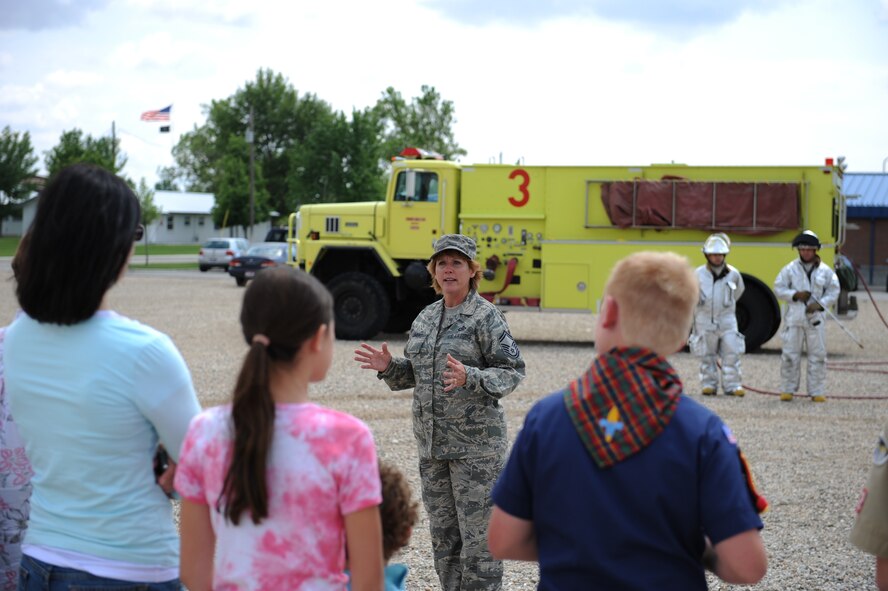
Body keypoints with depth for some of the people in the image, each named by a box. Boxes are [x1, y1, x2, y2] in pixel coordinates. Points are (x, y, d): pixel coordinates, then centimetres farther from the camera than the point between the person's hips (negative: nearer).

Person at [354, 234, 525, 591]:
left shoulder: (485, 316, -8)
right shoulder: (426, 317, 12)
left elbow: (512, 371, -12)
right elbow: (414, 373, 18)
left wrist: (469, 378, -27)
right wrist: (388, 367, -1)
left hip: (475, 443, -7)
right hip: (432, 442, 7)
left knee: (477, 533, -5)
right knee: (443, 533, 13)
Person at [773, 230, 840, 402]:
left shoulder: (825, 271, 5)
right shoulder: (790, 269, 3)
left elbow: (833, 291, 6)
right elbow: (778, 289, 3)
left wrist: (820, 304, -9)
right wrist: (795, 295, -13)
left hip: (816, 318, 1)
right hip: (794, 318, -1)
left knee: (818, 355, 2)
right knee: (790, 354, 0)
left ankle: (817, 392, 9)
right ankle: (787, 390, 9)